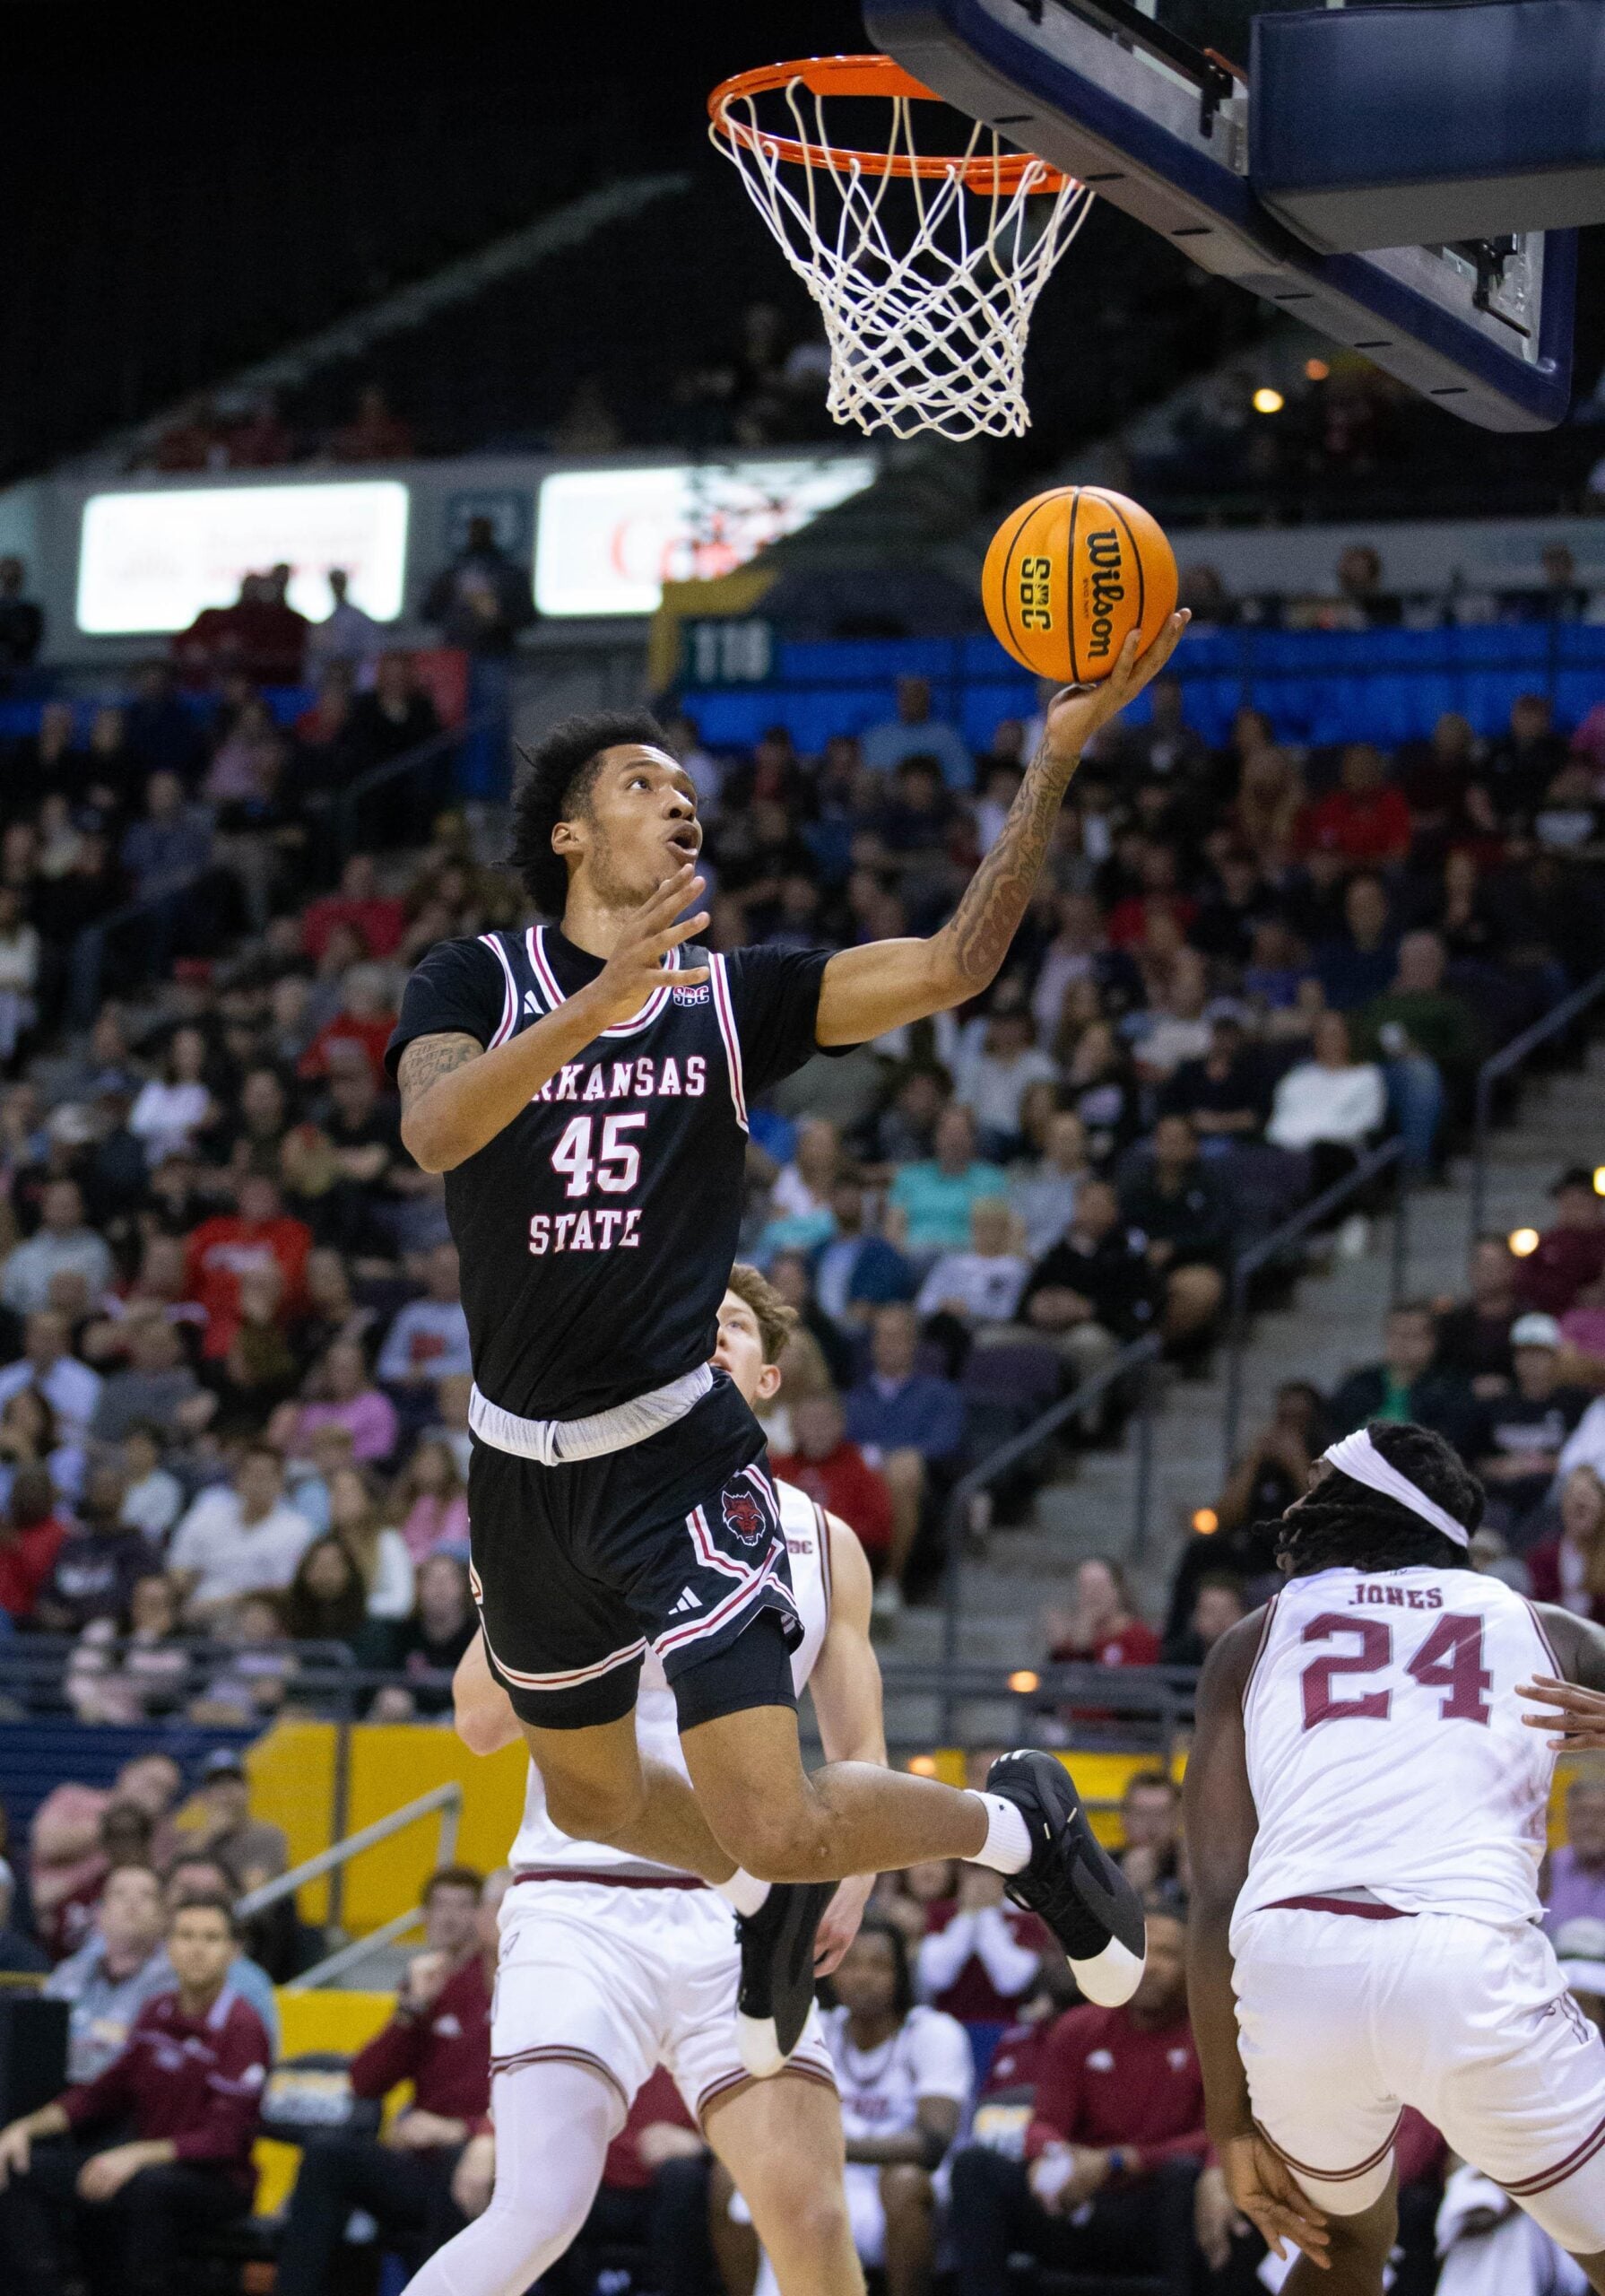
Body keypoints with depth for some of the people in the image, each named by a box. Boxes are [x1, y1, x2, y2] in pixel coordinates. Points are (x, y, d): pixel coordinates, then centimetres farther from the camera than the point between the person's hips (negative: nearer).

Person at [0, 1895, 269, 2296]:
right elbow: (105, 2094, 18)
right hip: (144, 2164, 7)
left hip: (219, 2179, -7)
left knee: (147, 2186, -41)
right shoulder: (158, 2014, 8)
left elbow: (225, 2140, -18)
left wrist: (136, 2156, -30)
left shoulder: (241, 2028, -13)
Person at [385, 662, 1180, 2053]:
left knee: (776, 1823, -14)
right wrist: (597, 1005, -40)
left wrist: (1061, 753, -20)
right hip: (525, 1468, 2)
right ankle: (774, 1895, 52)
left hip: (677, 1455, -2)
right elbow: (434, 1130, -25)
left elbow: (955, 963, -12)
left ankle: (1013, 1823, 14)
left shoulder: (733, 997, -1)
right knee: (589, 1793, 21)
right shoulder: (478, 982, -4)